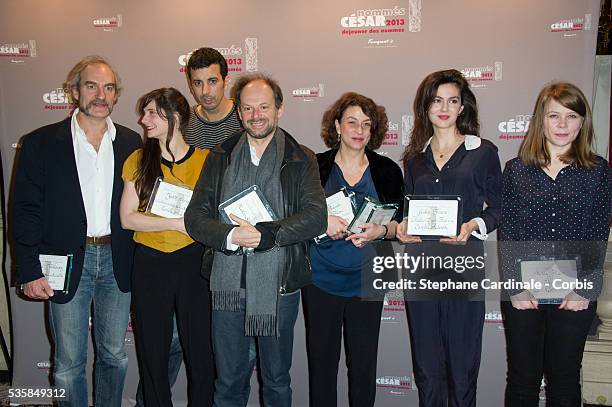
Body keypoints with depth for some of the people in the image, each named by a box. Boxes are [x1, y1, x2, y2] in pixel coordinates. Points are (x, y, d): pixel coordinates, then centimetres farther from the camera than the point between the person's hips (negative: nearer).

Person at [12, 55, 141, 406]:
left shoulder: (131, 142, 5)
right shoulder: (41, 143, -2)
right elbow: (26, 210, -3)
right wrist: (30, 271, -9)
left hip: (117, 261, 2)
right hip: (68, 260, -2)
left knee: (114, 355, 15)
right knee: (68, 364, 9)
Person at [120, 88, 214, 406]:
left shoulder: (205, 160, -1)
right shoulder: (137, 161, 4)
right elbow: (127, 218, -3)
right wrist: (177, 223, -13)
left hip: (194, 261, -1)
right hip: (150, 264, 2)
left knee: (200, 349, 7)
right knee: (152, 351, 12)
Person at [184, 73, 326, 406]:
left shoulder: (301, 160, 1)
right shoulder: (219, 158, 7)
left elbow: (316, 216, -12)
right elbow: (195, 216, 0)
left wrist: (265, 233, -23)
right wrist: (230, 235, -19)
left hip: (279, 287, -1)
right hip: (227, 285, 2)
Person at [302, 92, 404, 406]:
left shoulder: (387, 171, 4)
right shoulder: (314, 167, 1)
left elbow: (401, 224, 5)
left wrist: (380, 231, -15)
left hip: (366, 282, 1)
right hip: (321, 278, 0)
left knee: (363, 365, 7)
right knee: (321, 362, 8)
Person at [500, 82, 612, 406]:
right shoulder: (516, 169, 2)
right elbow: (506, 234, -1)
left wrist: (584, 289, -8)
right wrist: (515, 287, -8)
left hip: (575, 297, 0)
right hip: (522, 294, 0)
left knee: (565, 379, 13)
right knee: (522, 378, 11)